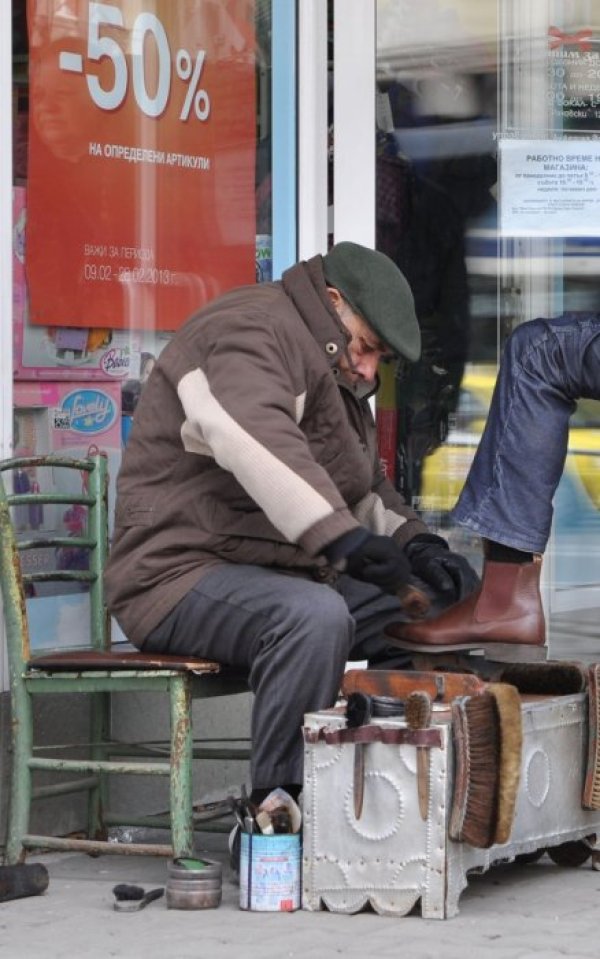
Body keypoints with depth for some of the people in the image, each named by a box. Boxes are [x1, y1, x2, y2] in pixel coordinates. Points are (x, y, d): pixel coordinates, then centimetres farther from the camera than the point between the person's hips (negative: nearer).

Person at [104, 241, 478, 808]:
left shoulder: (332, 374, 23)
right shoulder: (249, 331, -12)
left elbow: (363, 487, 28)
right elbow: (257, 444, -32)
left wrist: (415, 543, 7)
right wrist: (342, 536, -40)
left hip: (285, 570, 10)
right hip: (182, 571, -10)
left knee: (430, 604, 0)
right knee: (315, 614, -37)